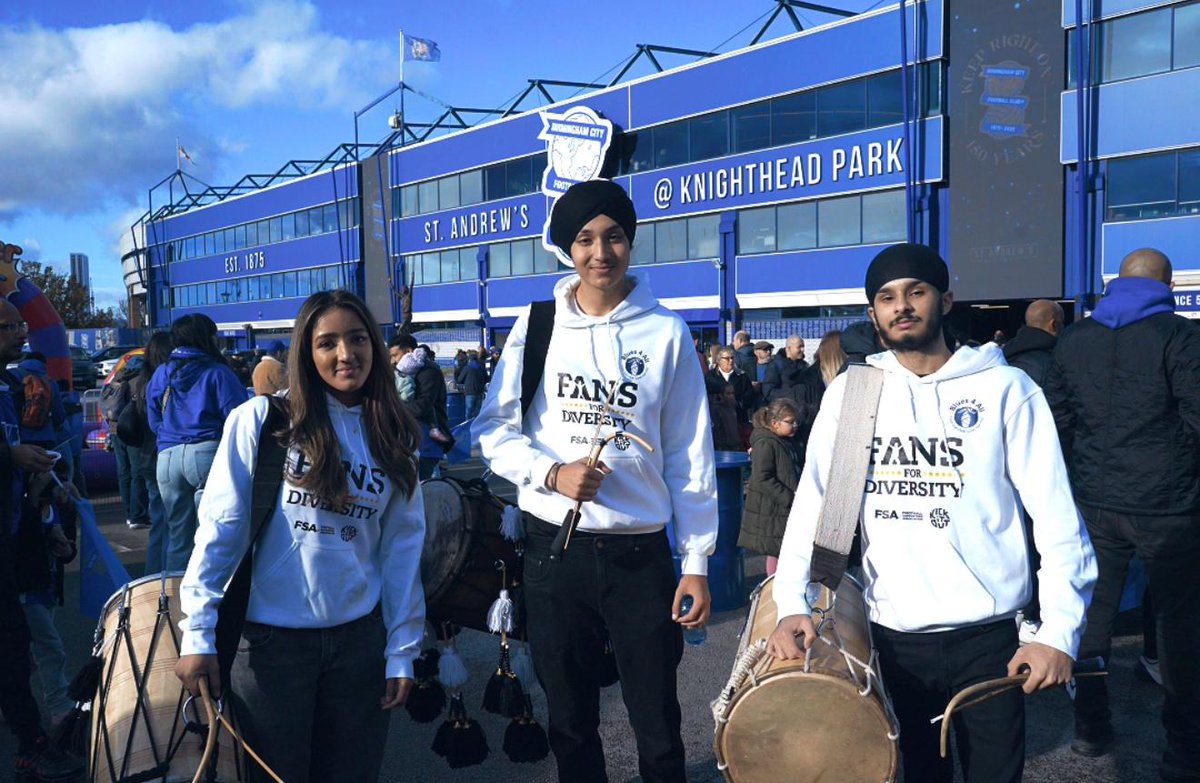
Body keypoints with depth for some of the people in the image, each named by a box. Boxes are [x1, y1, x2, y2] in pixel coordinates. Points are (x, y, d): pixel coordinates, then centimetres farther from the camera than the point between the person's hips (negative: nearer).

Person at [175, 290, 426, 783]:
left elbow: (403, 545, 4)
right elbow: (220, 526, -8)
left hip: (359, 637, 3)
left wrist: (402, 650, 3)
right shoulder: (261, 419, -7)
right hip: (270, 636, -3)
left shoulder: (392, 436, 4)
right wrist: (198, 633, -11)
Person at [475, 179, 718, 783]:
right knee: (570, 721, 15)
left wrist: (696, 562, -2)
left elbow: (689, 454, 1)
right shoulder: (537, 326, 3)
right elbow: (495, 429, 4)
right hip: (553, 547, 1)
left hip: (640, 552, -1)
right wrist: (552, 473, -15)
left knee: (658, 729, 7)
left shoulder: (666, 333, 0)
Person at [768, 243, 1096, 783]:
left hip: (987, 635, -2)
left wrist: (1059, 631, -13)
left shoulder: (1005, 388, -4)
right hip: (892, 635, 2)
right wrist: (792, 603, -11)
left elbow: (1055, 515, -5)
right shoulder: (849, 393, 2)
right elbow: (813, 502, 0)